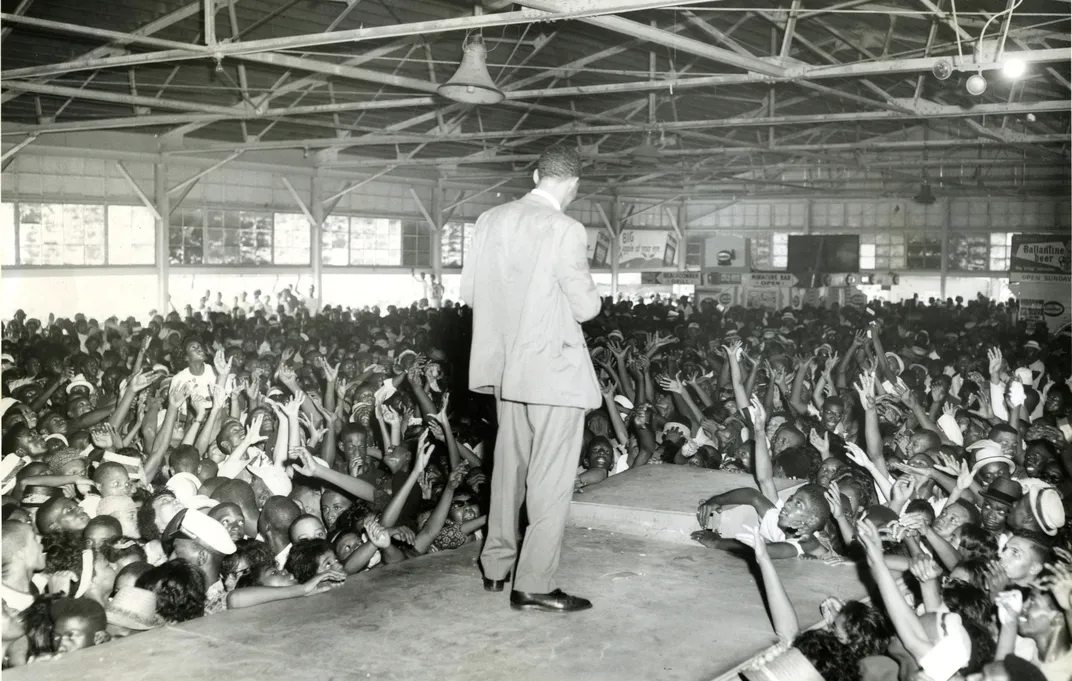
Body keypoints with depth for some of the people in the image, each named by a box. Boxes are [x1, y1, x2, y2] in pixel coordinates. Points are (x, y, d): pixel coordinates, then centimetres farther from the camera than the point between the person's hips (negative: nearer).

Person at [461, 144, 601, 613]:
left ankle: (496, 565, 32)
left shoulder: (490, 221, 2)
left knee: (509, 467, 20)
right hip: (555, 369, -7)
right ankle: (534, 584, 7)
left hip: (505, 366, 7)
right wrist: (586, 292, 8)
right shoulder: (565, 231, -17)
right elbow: (586, 307, -12)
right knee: (551, 479, 2)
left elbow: (469, 291, 8)